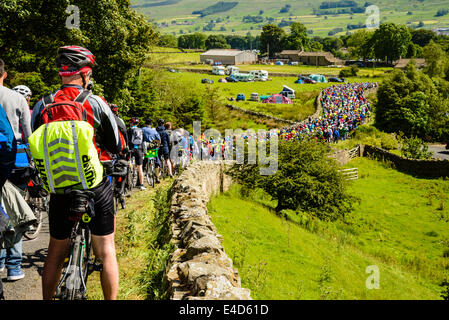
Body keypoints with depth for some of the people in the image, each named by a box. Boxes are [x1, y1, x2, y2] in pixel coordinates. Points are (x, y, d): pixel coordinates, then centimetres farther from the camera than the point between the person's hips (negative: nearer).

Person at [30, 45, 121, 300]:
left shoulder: (42, 106, -3)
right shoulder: (96, 103, -9)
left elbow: (34, 148, 6)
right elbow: (117, 147, 0)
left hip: (59, 191, 3)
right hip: (97, 189, -2)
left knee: (56, 253, 17)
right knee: (105, 252, 10)